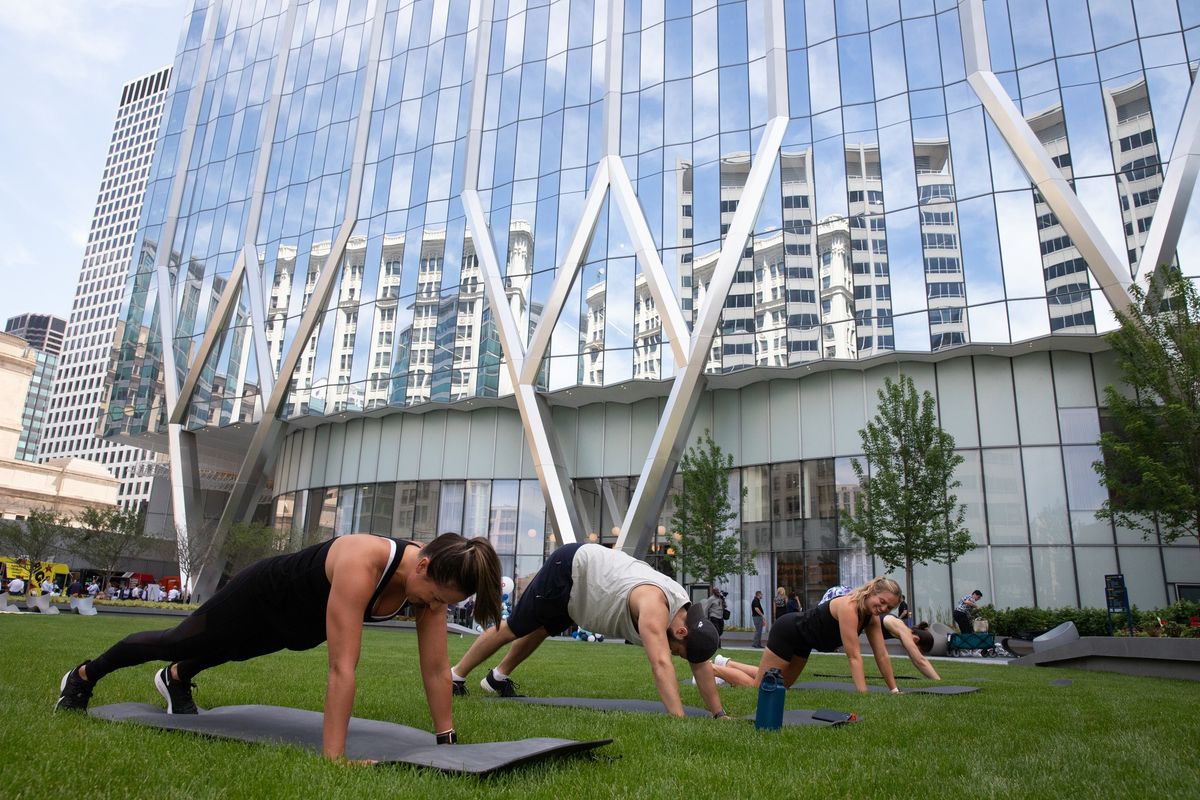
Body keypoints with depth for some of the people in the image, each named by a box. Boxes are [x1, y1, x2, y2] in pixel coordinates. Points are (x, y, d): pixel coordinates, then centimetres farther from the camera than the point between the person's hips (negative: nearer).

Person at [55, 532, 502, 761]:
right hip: (264, 597, -5)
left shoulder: (431, 577, -27)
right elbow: (343, 668, -48)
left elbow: (436, 668, -20)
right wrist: (332, 757, -46)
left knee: (223, 653, 35)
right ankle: (83, 677, 52)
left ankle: (176, 681, 67)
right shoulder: (360, 566, -48)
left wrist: (446, 740, -18)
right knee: (177, 642, 23)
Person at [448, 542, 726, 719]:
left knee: (538, 630, 24)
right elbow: (661, 664, -47)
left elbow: (701, 664, -3)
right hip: (567, 568, -8)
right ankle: (456, 676, 22)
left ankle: (498, 677, 44)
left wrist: (719, 714, -5)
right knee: (513, 629, 4)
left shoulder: (686, 611, -12)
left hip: (581, 575, 8)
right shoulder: (654, 605, -36)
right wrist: (680, 721, -51)